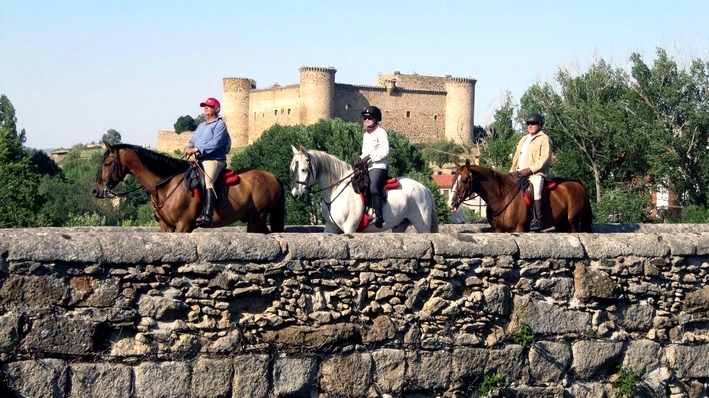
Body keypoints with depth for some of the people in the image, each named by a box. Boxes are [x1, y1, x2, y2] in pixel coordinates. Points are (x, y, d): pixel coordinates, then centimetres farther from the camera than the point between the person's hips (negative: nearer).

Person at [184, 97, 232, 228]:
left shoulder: (220, 125, -2)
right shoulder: (201, 126, 25)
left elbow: (215, 143, -16)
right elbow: (193, 141, 23)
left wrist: (196, 149, -20)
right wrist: (188, 147, -2)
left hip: (214, 160, -10)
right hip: (199, 161, 10)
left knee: (207, 182, -32)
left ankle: (207, 216, -45)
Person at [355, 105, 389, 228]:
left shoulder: (380, 133, -4)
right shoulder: (366, 135, 21)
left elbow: (385, 151, -14)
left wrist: (369, 157, -19)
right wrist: (360, 159, 6)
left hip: (378, 166, -10)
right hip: (366, 167, 10)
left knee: (373, 187, -31)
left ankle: (378, 216, -33)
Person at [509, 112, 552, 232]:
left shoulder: (544, 139, -1)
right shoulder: (523, 139, 24)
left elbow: (545, 158, -12)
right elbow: (517, 158, 26)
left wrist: (530, 170, -20)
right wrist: (512, 172, 10)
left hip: (536, 173, -9)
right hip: (520, 173, 9)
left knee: (536, 190, -33)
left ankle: (537, 220, -36)